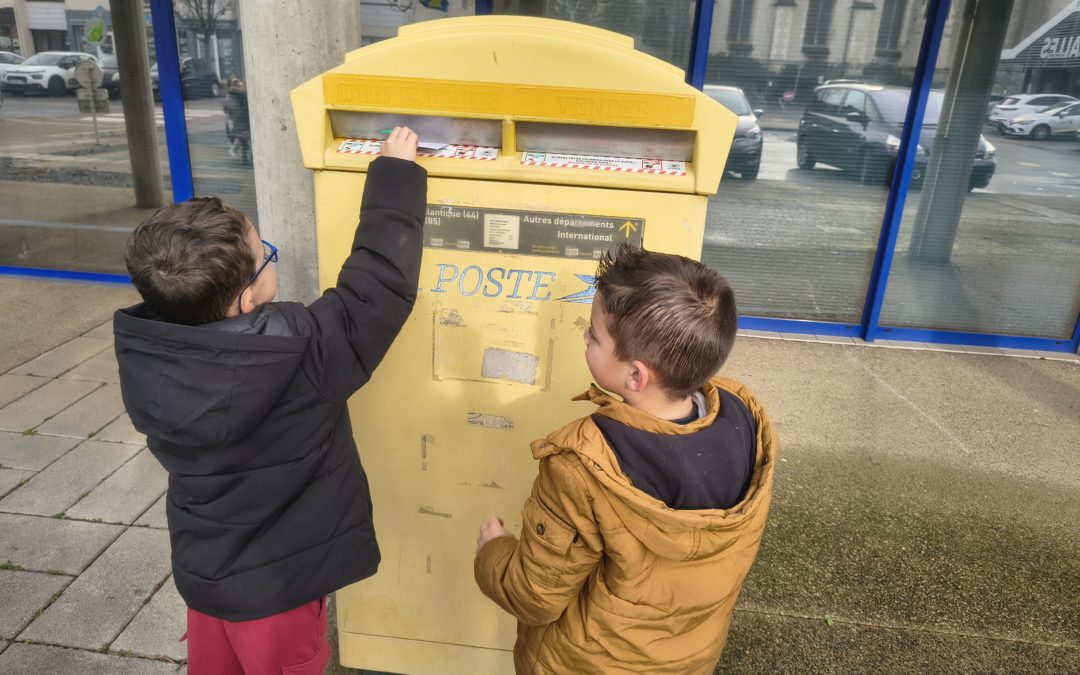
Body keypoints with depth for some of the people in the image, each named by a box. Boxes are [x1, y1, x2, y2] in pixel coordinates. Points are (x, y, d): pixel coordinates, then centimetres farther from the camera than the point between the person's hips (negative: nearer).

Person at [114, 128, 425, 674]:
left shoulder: (144, 358, -16)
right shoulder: (298, 353, -33)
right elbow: (378, 286, -24)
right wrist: (396, 173, -15)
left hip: (200, 570, 5)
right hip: (275, 584, -5)